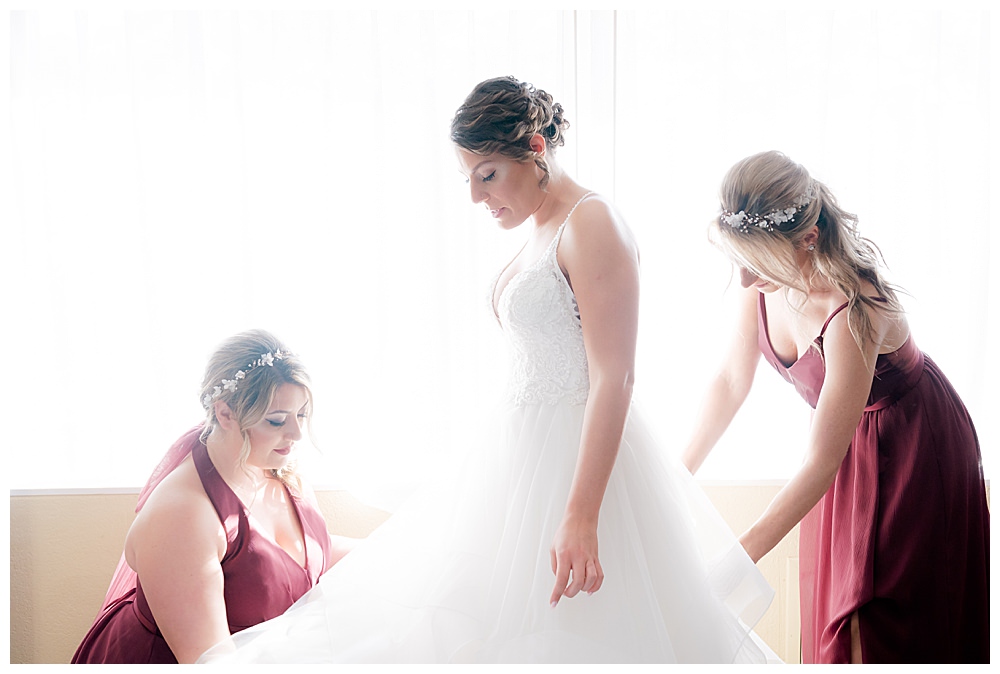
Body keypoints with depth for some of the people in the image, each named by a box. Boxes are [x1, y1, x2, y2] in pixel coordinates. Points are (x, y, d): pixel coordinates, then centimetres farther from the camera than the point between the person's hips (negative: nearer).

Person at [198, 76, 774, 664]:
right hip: (528, 454, 10)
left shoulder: (593, 224, -15)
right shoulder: (541, 232, 12)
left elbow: (613, 380, -22)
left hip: (580, 459, -10)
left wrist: (580, 517, -27)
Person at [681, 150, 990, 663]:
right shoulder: (763, 280, -18)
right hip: (848, 438, 6)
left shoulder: (853, 312, -37)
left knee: (880, 637, -2)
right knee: (831, 617, 11)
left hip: (912, 448, -6)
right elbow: (732, 380, -3)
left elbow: (822, 462, -32)